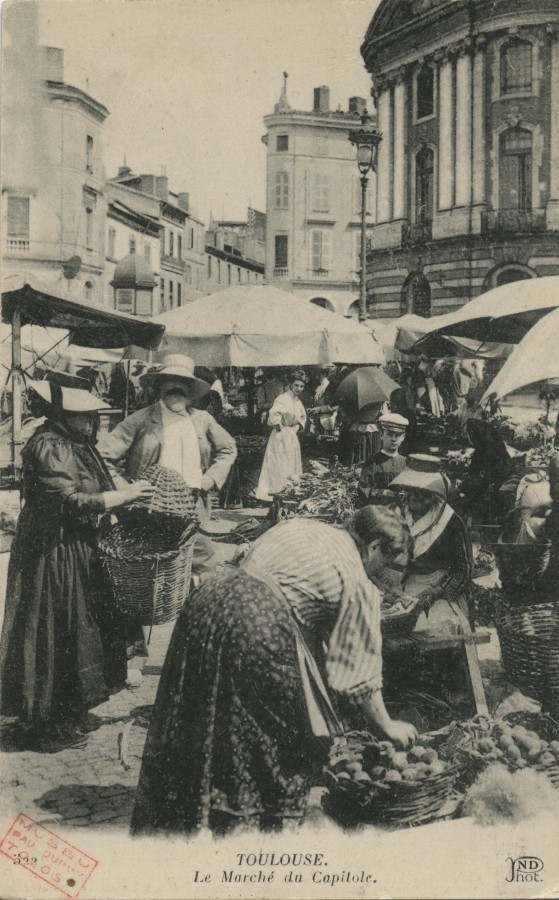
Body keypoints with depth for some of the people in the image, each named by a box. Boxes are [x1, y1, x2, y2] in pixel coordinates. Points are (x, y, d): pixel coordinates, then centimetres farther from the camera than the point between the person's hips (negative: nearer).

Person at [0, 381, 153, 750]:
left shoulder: (78, 443, 10)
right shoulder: (47, 447, -20)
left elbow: (95, 486, 14)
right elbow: (70, 501, -25)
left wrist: (128, 492, -2)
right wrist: (123, 495, -20)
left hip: (79, 549, 10)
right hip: (53, 554, -10)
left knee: (80, 628, 17)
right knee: (53, 634, 0)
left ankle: (71, 710, 32)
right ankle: (47, 726, 14)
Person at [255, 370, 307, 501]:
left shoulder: (297, 401, 9)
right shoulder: (283, 399, -19)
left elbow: (302, 417, 26)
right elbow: (273, 414, -34)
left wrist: (297, 428, 12)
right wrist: (280, 427, -21)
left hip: (292, 437, 9)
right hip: (281, 438, -9)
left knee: (292, 468, 16)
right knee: (278, 467, -7)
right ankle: (267, 492, -2)